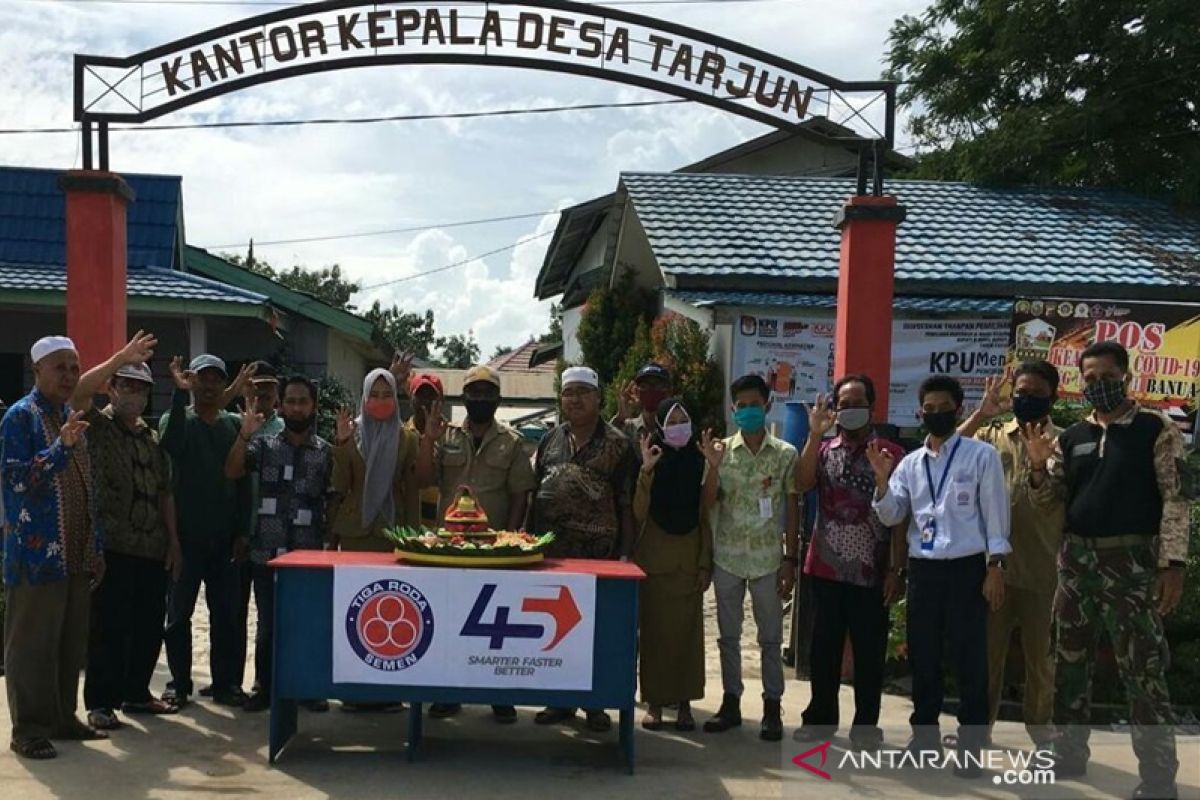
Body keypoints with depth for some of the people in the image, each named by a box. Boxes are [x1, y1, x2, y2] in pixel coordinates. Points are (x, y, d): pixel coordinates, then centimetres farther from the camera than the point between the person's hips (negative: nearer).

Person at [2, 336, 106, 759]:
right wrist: (61, 447, -27)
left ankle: (63, 717, 22)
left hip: (77, 556, 7)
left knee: (72, 642, 11)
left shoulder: (72, 417, 15)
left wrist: (96, 547, 14)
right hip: (37, 555, -7)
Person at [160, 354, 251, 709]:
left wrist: (242, 530, 0)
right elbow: (170, 445, -24)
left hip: (224, 538, 2)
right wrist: (178, 393, -30)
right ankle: (179, 683, 13)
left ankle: (226, 683, 13)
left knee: (226, 614, 5)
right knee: (178, 614, 4)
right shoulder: (176, 419, 2)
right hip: (185, 536, -2)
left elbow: (243, 480, 7)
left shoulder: (235, 424, 9)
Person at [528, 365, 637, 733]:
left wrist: (625, 551, -8)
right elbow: (535, 492, 15)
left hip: (598, 552, -4)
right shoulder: (551, 439, 12)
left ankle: (594, 703, 14)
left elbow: (626, 504, -2)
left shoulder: (617, 444, 0)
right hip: (550, 549, 4)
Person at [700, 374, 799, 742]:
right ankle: (731, 702, 19)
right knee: (728, 635, 10)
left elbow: (792, 509, 1)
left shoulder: (785, 454, -1)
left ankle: (772, 707, 13)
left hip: (768, 558, -1)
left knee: (770, 637, 6)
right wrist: (713, 466, -16)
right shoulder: (721, 450, 1)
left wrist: (791, 559, -4)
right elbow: (708, 505, -2)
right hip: (727, 557, 2)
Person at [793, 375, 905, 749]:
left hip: (871, 571, -3)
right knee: (823, 647, 11)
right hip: (826, 567, 3)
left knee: (869, 651, 5)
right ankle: (820, 717, 24)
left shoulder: (892, 454, -1)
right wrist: (815, 435, -15)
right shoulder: (823, 450, 10)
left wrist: (898, 569, -8)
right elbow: (803, 485, -10)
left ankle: (866, 725, 17)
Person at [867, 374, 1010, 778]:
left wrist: (995, 567, -8)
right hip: (922, 568, 4)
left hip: (966, 567, -4)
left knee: (969, 661, 1)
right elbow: (890, 517, 7)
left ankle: (970, 747, 11)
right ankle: (925, 738, 23)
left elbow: (995, 513, -3)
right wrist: (882, 478, -8)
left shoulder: (982, 455, -1)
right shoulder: (910, 462, 10)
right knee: (922, 658, 10)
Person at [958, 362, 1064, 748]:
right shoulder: (991, 436, 7)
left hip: (1042, 570, -2)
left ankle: (1042, 732, 23)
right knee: (986, 651, 12)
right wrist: (980, 415, -14)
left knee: (1041, 658, 9)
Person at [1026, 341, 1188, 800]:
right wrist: (1039, 466, -9)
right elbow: (1053, 501, 11)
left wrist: (1173, 563, -14)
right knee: (1070, 663, 12)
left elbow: (1175, 498, -6)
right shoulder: (1071, 437, 11)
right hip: (1077, 559, 5)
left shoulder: (1157, 430, -1)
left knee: (1143, 672, -5)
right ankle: (1068, 756, 25)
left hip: (1133, 560, -5)